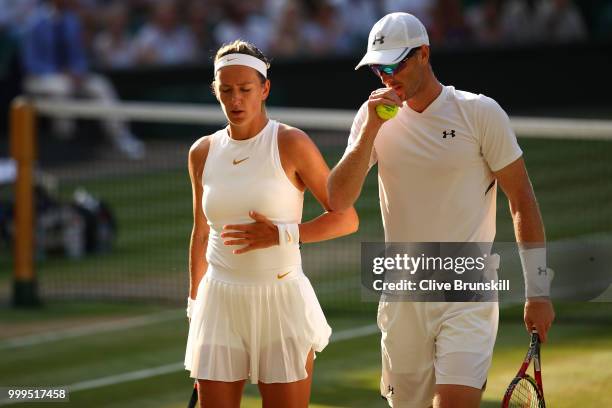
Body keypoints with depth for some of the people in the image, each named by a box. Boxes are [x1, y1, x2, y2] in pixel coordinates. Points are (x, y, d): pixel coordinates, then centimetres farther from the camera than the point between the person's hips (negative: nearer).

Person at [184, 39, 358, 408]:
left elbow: (346, 218, -5)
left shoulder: (291, 143, -5)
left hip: (282, 300, -3)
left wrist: (282, 235, -17)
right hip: (220, 305, 3)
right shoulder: (203, 153, 7)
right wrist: (194, 304, 21)